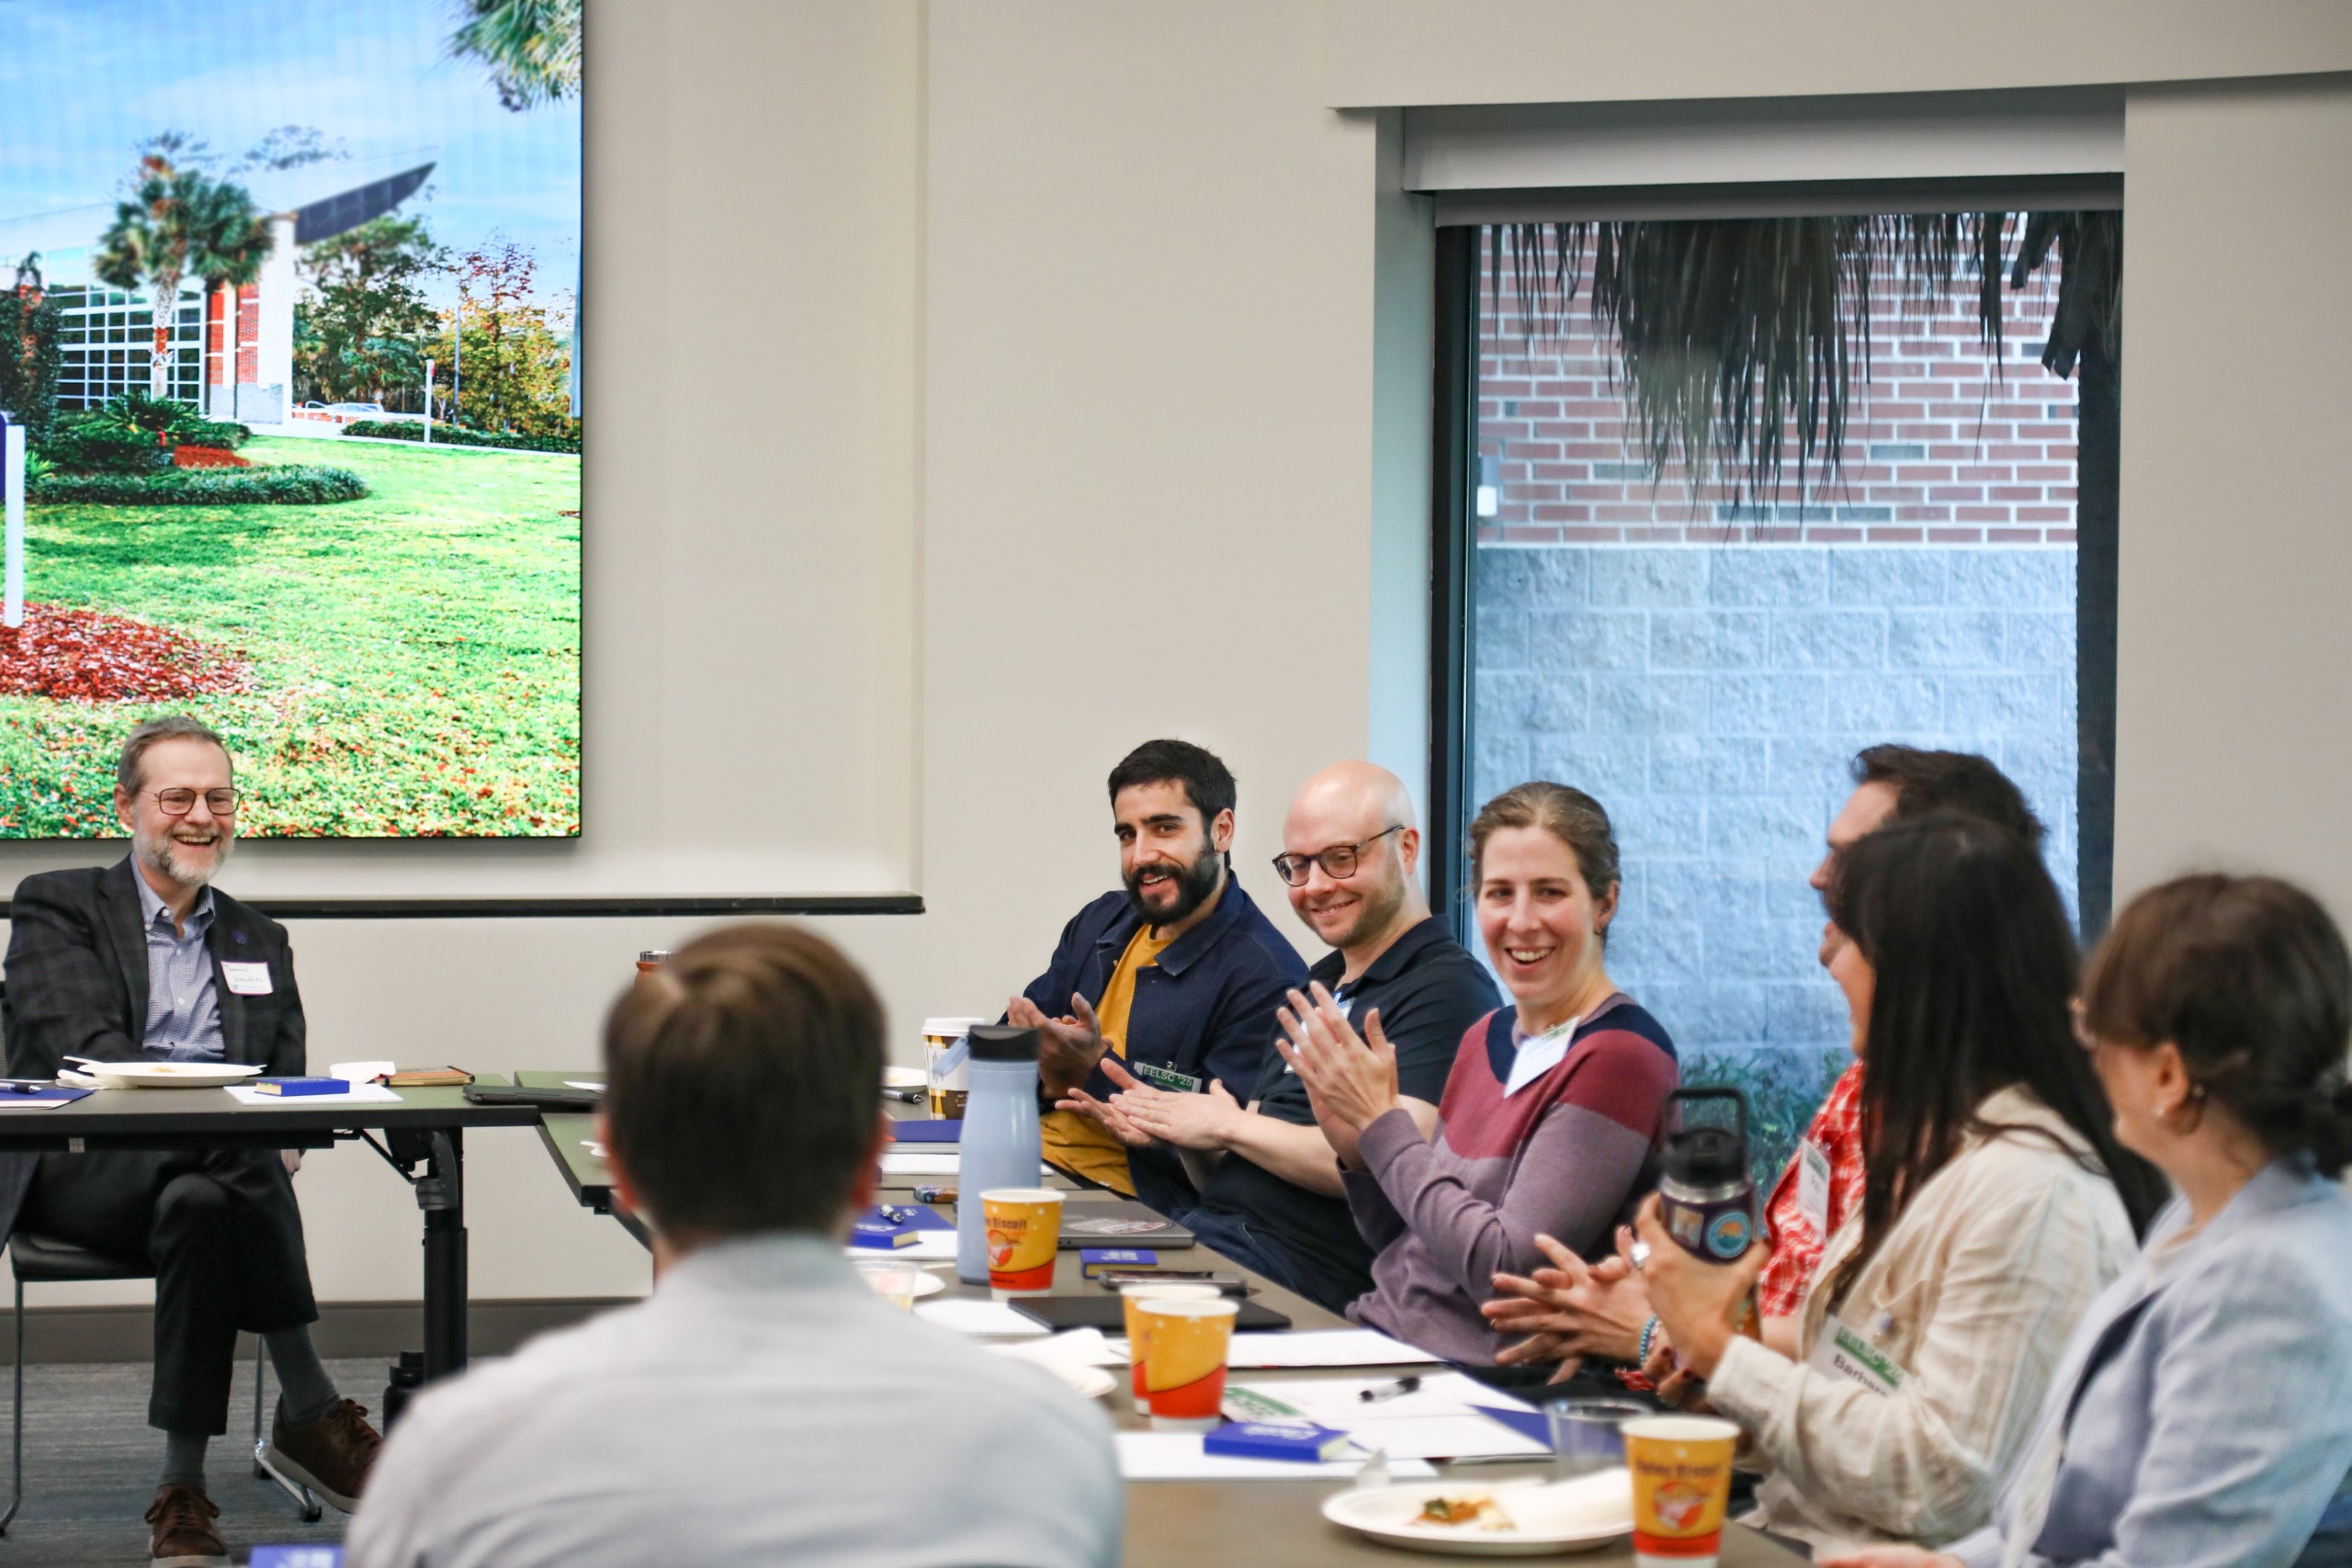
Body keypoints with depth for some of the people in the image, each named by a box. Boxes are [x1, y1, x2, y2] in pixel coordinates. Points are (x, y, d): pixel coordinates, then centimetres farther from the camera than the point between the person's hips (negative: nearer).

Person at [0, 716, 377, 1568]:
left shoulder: (257, 940, 25)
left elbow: (285, 1081, 15)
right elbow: (82, 1051, -9)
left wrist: (277, 1130, -13)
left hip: (206, 1169, 4)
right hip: (79, 1169, -4)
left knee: (199, 1205, -37)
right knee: (235, 1167, -36)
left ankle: (183, 1491, -36)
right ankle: (311, 1414, -30)